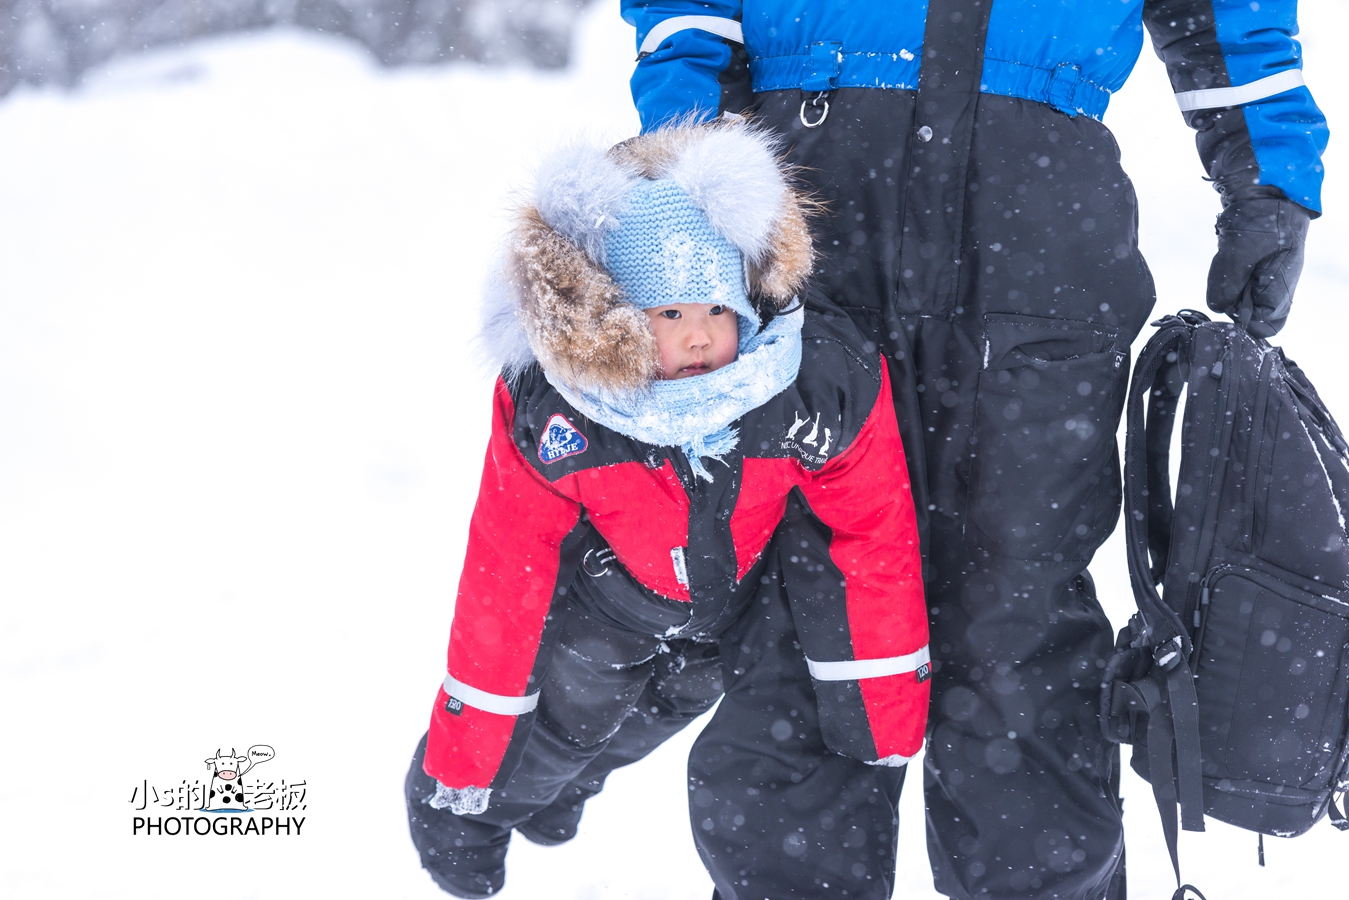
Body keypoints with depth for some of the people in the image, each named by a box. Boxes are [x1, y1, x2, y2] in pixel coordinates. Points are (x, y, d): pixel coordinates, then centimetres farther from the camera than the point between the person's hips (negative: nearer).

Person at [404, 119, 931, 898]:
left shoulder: (828, 385, -34)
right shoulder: (547, 411, -31)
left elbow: (878, 549, -21)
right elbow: (501, 583, -22)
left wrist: (888, 740, -17)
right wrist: (458, 776, -16)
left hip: (764, 584, -1)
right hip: (620, 592, 1)